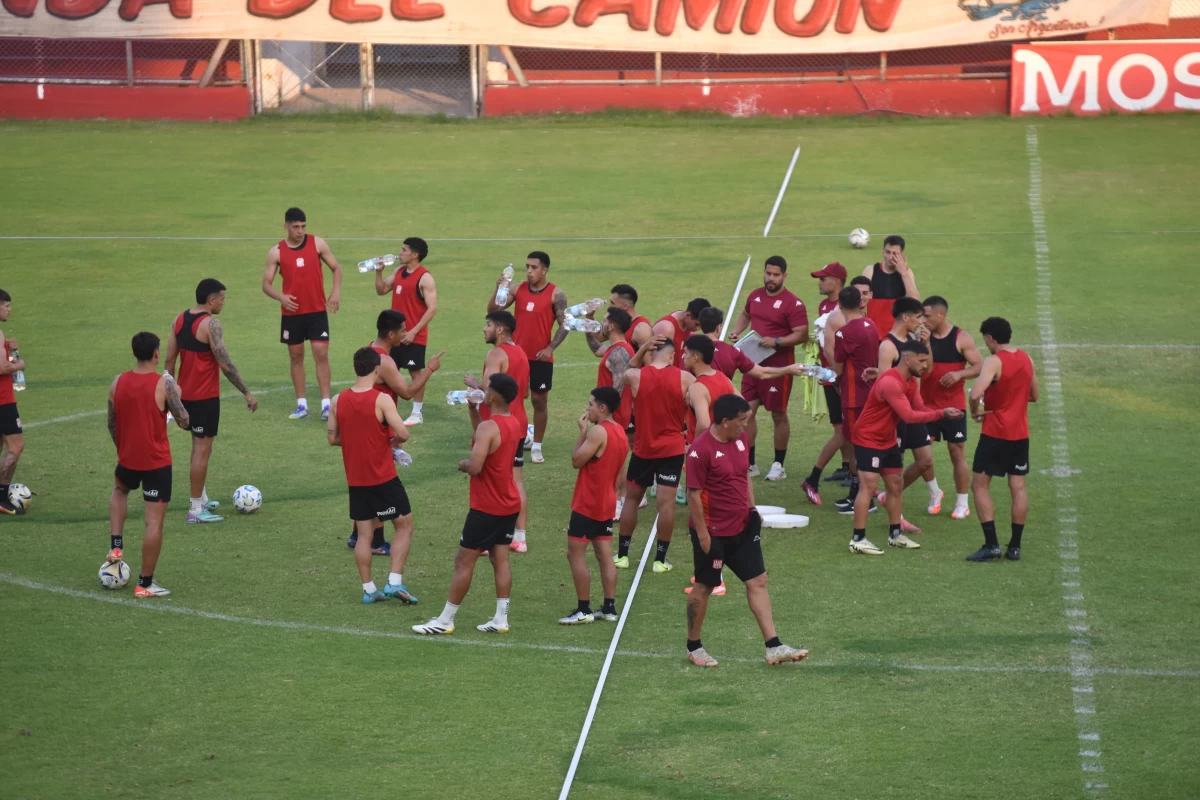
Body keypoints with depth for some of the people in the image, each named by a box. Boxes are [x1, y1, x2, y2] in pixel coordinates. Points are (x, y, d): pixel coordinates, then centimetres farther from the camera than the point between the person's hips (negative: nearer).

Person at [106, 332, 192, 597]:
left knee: (119, 490, 37)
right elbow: (184, 422, -13)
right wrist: (177, 395, 4)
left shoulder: (118, 382, -1)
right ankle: (145, 584, 5)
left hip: (127, 458, 5)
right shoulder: (164, 384, -15)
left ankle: (116, 545, 22)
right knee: (154, 522, 2)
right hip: (157, 462, -5)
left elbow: (112, 424, 8)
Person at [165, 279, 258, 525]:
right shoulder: (211, 324, -18)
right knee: (202, 449, -2)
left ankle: (202, 498, 31)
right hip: (205, 396, -8)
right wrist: (247, 393, -15)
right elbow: (225, 364, -21)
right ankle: (196, 510, 0)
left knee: (199, 444, 22)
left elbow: (169, 359, 9)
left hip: (185, 393, 8)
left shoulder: (179, 320, 6)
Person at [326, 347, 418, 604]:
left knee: (364, 533, 10)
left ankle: (369, 589, 12)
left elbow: (332, 438, 6)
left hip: (355, 479, 5)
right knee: (404, 525, 8)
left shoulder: (338, 401, -1)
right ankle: (395, 582, -1)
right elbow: (402, 433, -21)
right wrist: (394, 441, 1)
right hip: (384, 477, -5)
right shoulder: (382, 400, -16)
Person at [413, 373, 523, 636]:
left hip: (486, 508, -8)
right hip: (509, 505, 8)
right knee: (500, 559, 10)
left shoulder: (488, 427, -22)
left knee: (464, 561, 0)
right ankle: (501, 619, 9)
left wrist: (463, 464, -7)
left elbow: (475, 467, -29)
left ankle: (445, 621, 4)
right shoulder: (516, 424, 6)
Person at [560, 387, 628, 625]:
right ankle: (609, 608, 9)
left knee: (575, 554, -3)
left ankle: (584, 610, -4)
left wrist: (582, 432, -9)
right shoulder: (620, 432, 11)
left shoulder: (599, 431, -19)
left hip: (587, 505, -9)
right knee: (605, 556, 10)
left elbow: (577, 460, -17)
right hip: (606, 505, 9)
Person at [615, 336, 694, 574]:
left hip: (643, 448, 1)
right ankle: (660, 559, 0)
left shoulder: (635, 376, -9)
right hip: (673, 448, -1)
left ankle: (622, 554, 20)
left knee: (631, 498, 15)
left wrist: (643, 348, 4)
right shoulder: (684, 378, -9)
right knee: (667, 501, 0)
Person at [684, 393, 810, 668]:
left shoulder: (742, 439, 3)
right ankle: (694, 647, 22)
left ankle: (774, 647, 3)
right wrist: (703, 535, -17)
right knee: (704, 587, 6)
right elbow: (694, 494, -18)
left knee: (758, 582, 3)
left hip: (743, 528, 7)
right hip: (713, 532, -7)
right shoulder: (701, 450, -20)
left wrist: (752, 509, 12)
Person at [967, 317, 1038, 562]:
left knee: (980, 485, 1)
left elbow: (976, 393, -28)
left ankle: (991, 544, -6)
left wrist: (975, 411, -10)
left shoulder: (994, 361, -15)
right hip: (1020, 432, 6)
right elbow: (1034, 395, 18)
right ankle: (1015, 546, 8)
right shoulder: (1026, 359, 6)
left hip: (995, 432, -6)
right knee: (1018, 487, 8)